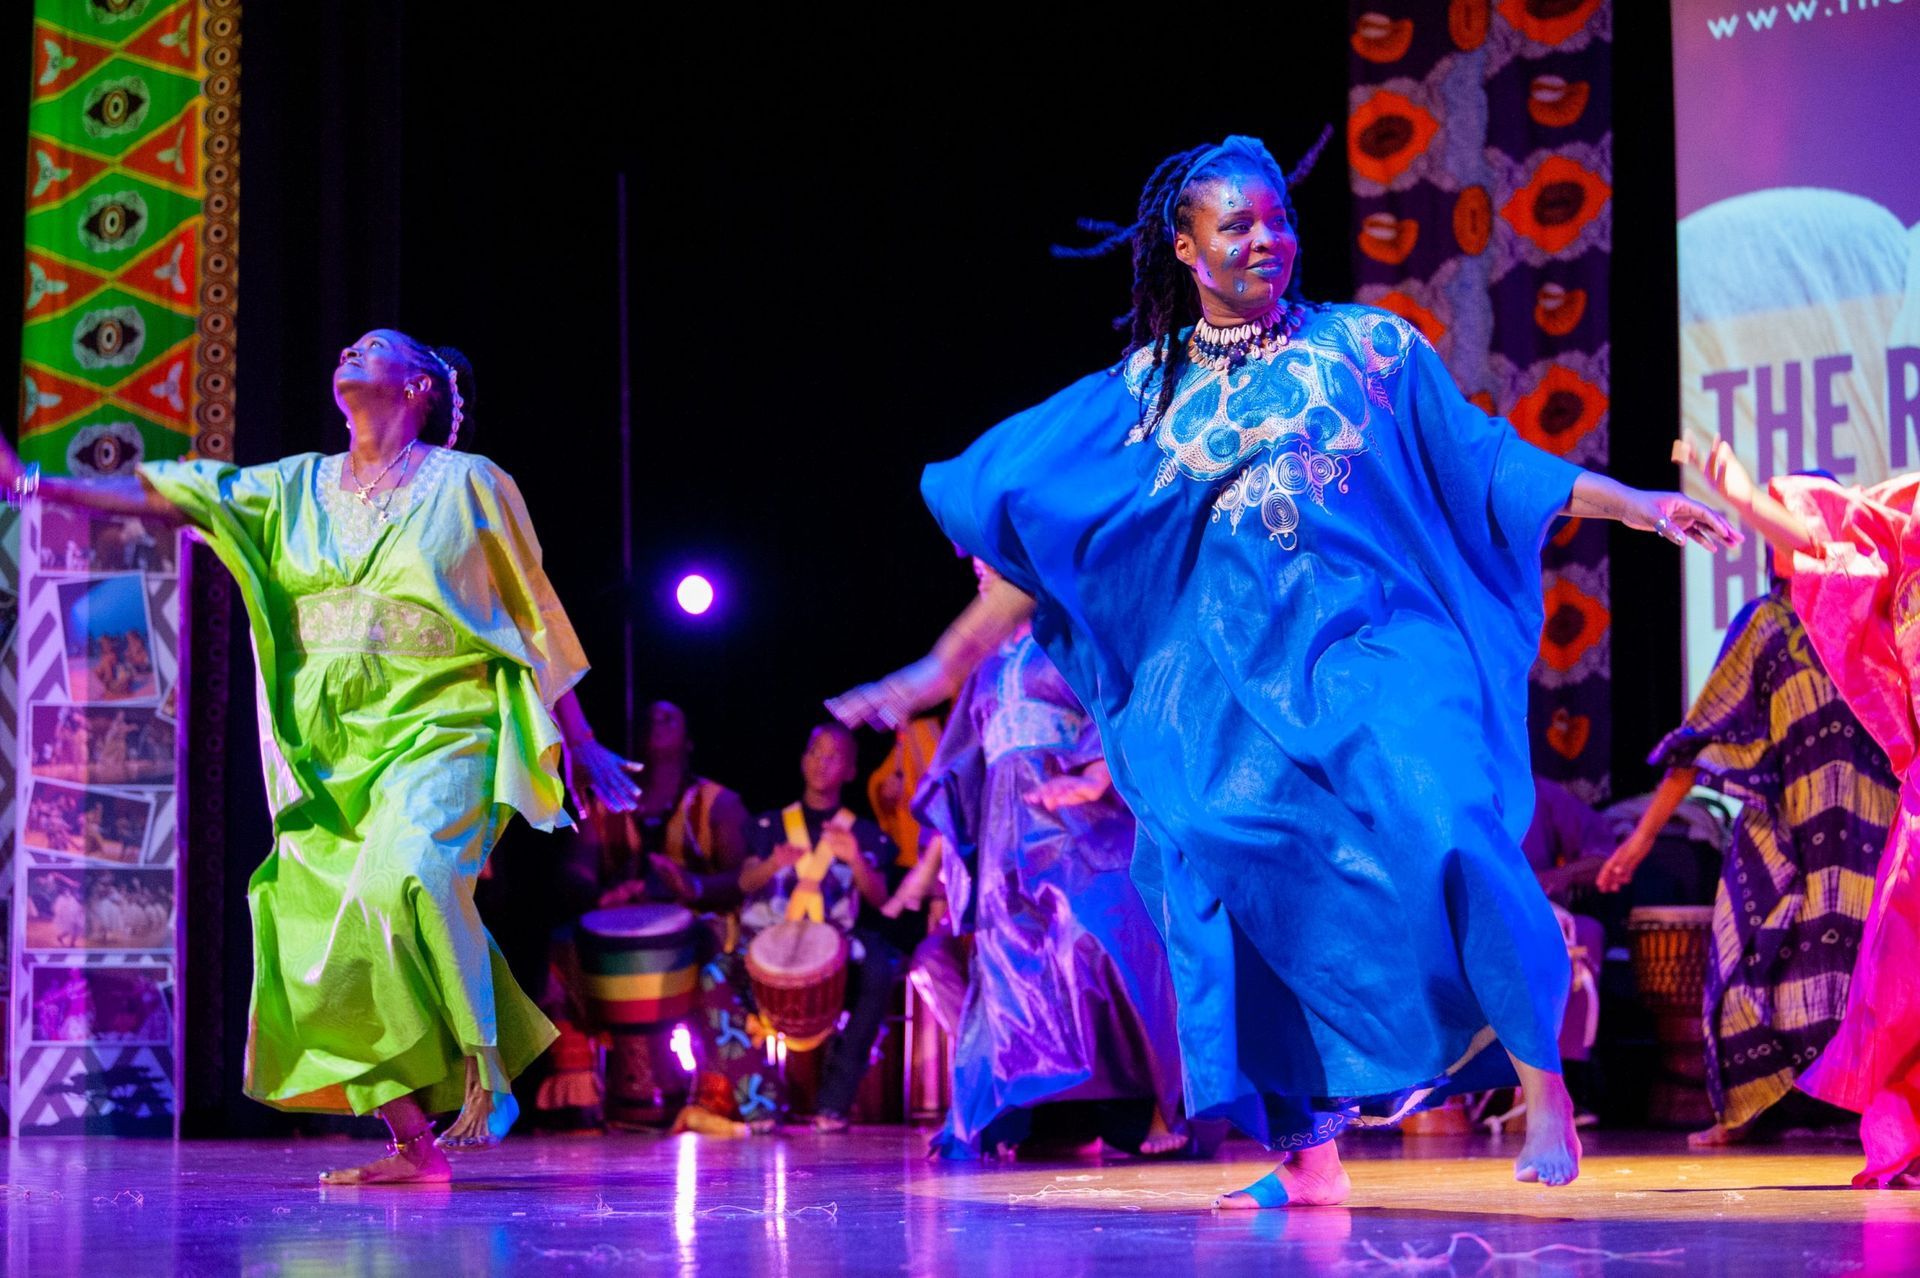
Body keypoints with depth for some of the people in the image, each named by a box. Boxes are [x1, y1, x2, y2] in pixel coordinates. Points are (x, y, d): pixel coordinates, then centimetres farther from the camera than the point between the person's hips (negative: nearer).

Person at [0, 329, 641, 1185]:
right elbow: (164, 497, 9)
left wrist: (579, 743, 8)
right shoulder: (300, 487, 14)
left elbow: (534, 615, 7)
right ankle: (413, 1142, 3)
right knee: (324, 947, -4)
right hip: (330, 751, 5)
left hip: (436, 734, -5)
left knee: (406, 880, -31)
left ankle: (477, 1072, -16)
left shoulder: (467, 483, 4)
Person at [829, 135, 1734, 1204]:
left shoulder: (1367, 346, 10)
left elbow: (1482, 460, 13)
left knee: (1440, 827, -24)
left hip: (1375, 647, -2)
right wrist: (943, 667, 10)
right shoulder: (1147, 392, 12)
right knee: (1240, 869, -12)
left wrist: (1636, 504, 7)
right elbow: (1032, 548, 13)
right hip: (1238, 679, 2)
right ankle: (1310, 1153, -3)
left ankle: (1542, 1084, -14)